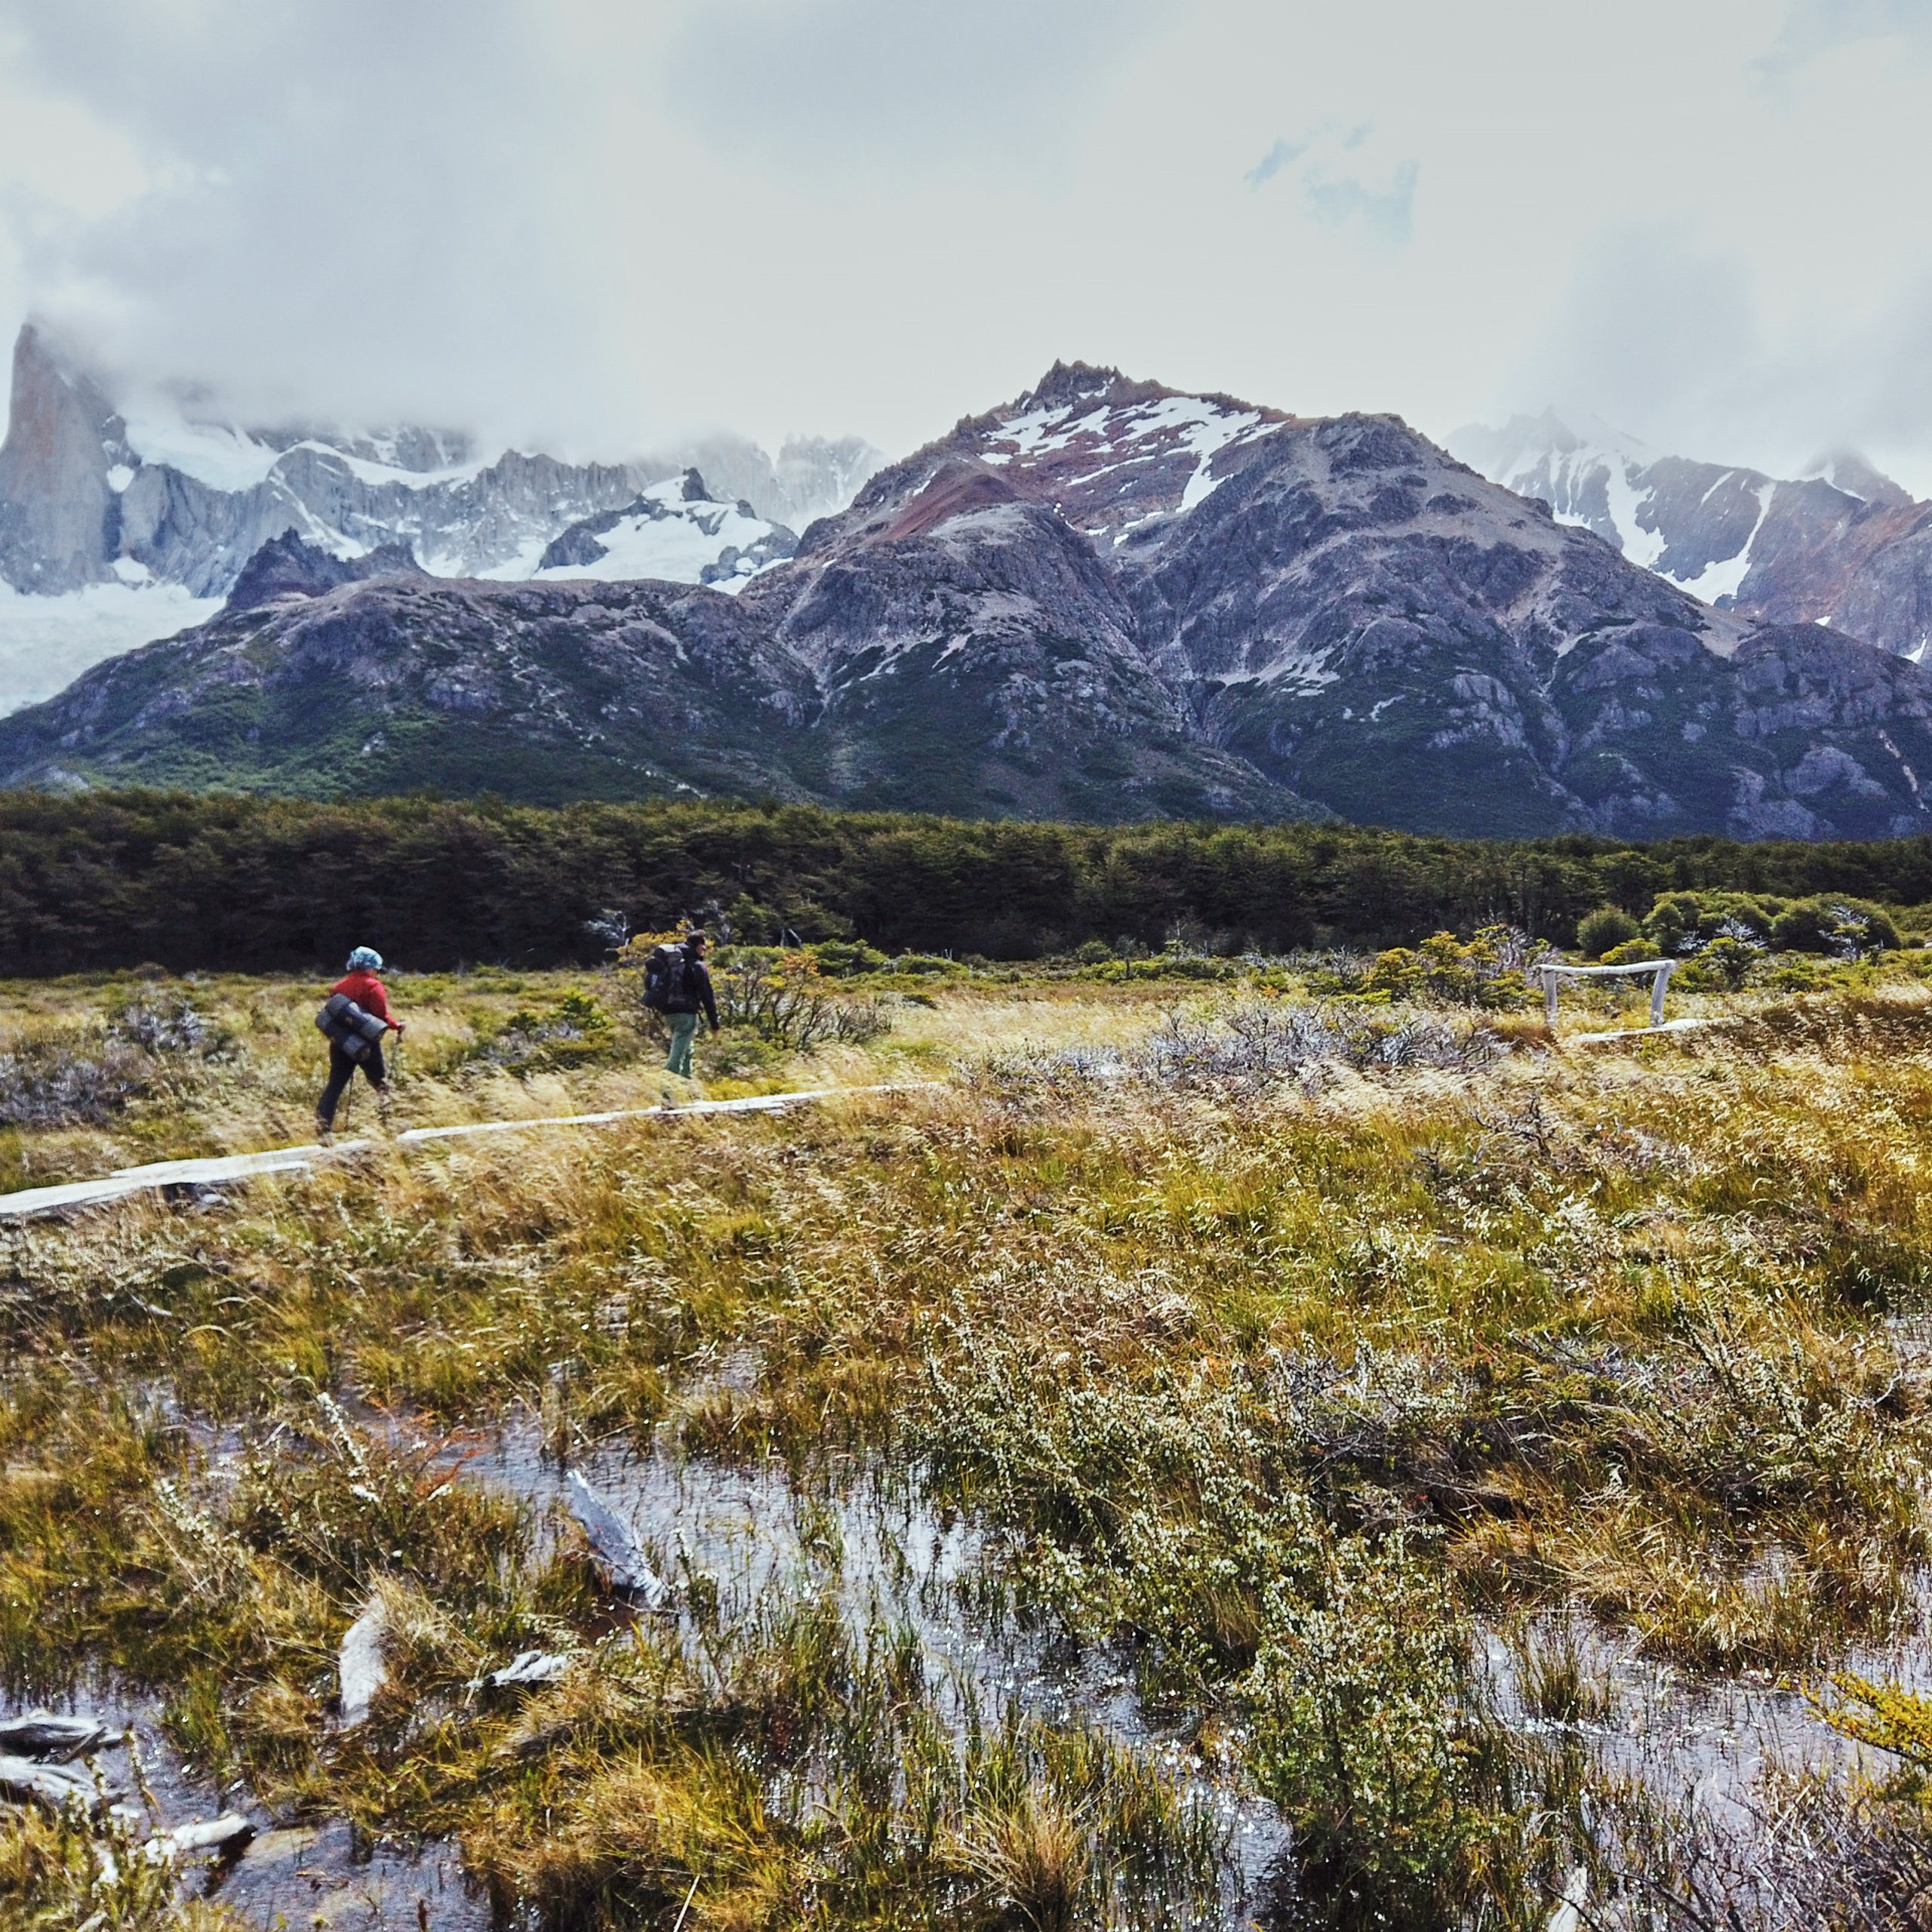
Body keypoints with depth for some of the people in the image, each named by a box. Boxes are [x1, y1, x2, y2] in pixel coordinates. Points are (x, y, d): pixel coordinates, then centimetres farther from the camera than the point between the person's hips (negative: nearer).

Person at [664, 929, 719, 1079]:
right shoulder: (698, 966, -7)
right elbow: (707, 996, -8)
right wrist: (714, 1023, -4)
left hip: (669, 1011, 8)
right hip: (687, 1013, -8)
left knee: (686, 1050, 23)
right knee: (678, 1052, -12)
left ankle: (686, 1077, 28)